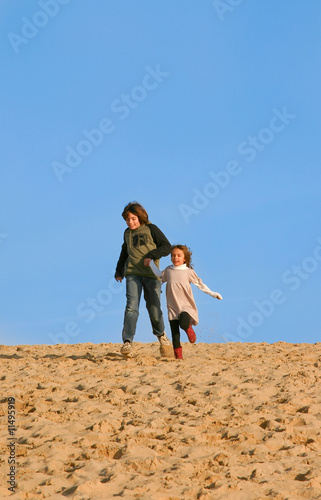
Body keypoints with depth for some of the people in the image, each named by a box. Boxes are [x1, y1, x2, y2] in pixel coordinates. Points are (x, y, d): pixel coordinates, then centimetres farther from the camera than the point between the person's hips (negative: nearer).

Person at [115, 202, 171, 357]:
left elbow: (167, 247, -4)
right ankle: (127, 342, -24)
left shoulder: (151, 229, 1)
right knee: (132, 307, -14)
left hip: (151, 274, -2)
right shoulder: (127, 233, 15)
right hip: (132, 273, 3)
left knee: (154, 308, 3)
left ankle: (160, 334, 33)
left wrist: (151, 256, -17)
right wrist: (119, 271, 33)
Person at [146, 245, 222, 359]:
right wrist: (151, 263, 30)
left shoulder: (189, 272, 0)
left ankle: (189, 328, 12)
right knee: (175, 332, 0)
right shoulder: (168, 270, 8)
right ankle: (178, 354, 9)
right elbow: (160, 275, 30)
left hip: (186, 306, -3)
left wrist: (213, 294, 9)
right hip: (172, 306, 3)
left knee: (184, 324, -26)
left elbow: (200, 284, 9)